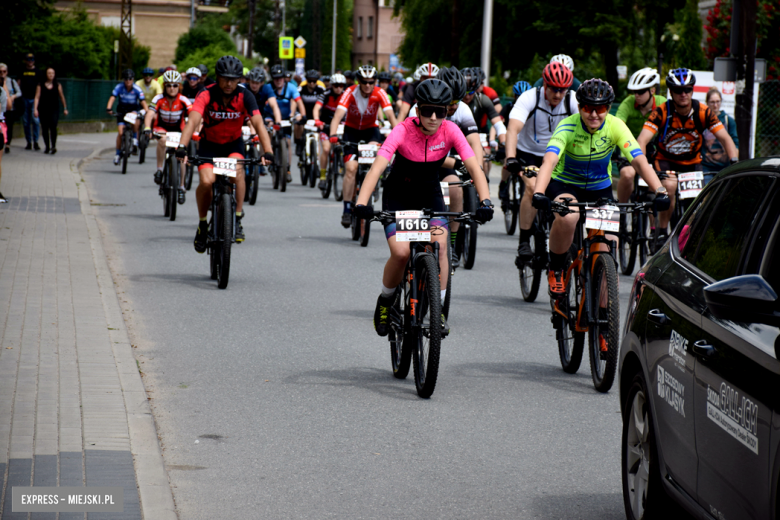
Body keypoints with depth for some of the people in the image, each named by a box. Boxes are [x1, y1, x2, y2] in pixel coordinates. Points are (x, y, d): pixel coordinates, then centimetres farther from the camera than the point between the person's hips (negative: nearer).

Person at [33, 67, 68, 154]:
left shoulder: (57, 85, 4)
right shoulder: (41, 85, 2)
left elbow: (62, 97, 12)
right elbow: (37, 97, -2)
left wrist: (65, 108, 15)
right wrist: (35, 109, -11)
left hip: (54, 109, -1)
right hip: (43, 109, 1)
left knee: (53, 127, -18)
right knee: (44, 128, 4)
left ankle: (54, 146, -16)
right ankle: (47, 147, 17)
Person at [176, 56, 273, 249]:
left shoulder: (244, 97, -19)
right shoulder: (206, 95, -23)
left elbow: (258, 124, -28)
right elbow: (193, 121, -36)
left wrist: (268, 152, -43)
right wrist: (182, 148, -51)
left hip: (233, 143, 1)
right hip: (209, 144, -1)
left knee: (237, 170, -31)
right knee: (207, 181, -23)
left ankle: (238, 218, -18)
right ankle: (202, 223, 2)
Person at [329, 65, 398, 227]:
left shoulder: (379, 94, -21)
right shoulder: (350, 93, -23)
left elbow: (391, 116, -30)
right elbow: (338, 115, -34)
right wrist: (333, 135, -50)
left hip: (370, 129, 1)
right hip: (352, 129, -1)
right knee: (351, 168, -16)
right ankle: (347, 209, -10)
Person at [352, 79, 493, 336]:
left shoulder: (450, 131, -18)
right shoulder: (403, 131, -26)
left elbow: (474, 167, -24)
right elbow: (377, 167, -36)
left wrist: (485, 202, -41)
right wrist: (361, 203, -51)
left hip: (430, 193, 2)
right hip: (398, 194, -2)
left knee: (440, 244, -22)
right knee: (401, 252, -20)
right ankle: (385, 301, 8)